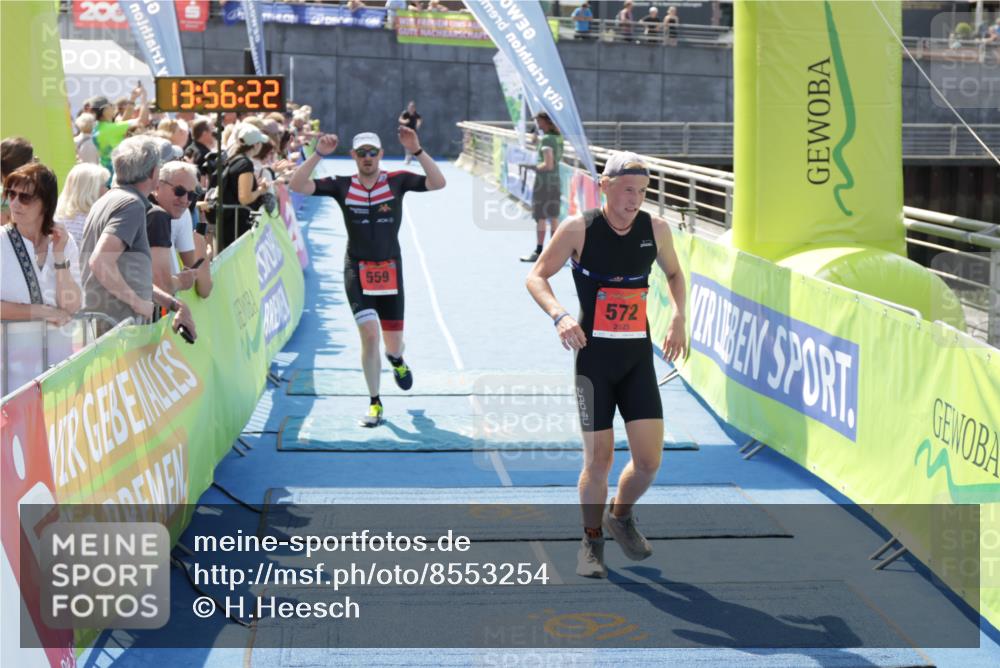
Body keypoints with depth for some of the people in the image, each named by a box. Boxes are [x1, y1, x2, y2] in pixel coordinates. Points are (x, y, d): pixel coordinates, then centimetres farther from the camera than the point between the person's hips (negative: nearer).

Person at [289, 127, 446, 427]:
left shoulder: (396, 181, -3)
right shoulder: (342, 186, -1)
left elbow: (437, 183, -16)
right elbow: (297, 185, -9)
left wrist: (417, 151, -27)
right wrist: (318, 154, -20)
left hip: (390, 270, 1)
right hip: (357, 270, -1)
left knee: (394, 343, 7)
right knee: (369, 334, -14)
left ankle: (396, 359, 48)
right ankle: (375, 404, 2)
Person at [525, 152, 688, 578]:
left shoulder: (656, 229, 0)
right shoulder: (578, 229, -10)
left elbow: (674, 274, 18)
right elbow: (536, 277, -4)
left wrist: (678, 317, 0)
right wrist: (559, 315, -23)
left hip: (638, 357, 3)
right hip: (593, 357, -3)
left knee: (649, 461, -3)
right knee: (599, 461, -2)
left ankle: (620, 515, 29)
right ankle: (591, 540, 22)